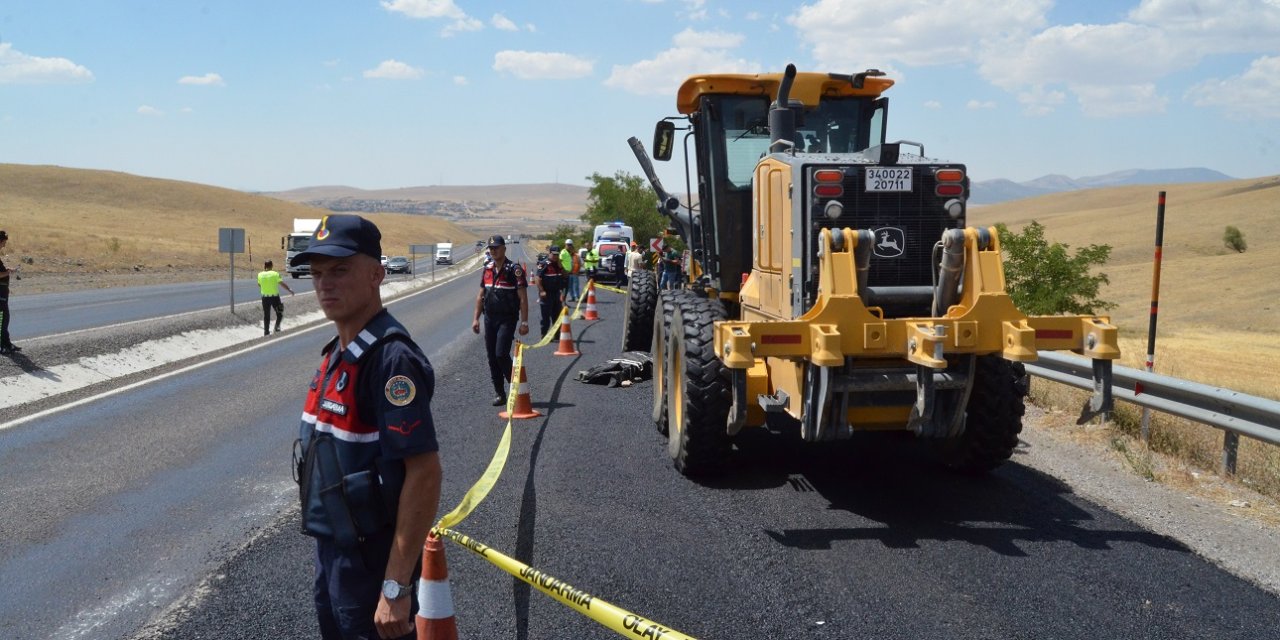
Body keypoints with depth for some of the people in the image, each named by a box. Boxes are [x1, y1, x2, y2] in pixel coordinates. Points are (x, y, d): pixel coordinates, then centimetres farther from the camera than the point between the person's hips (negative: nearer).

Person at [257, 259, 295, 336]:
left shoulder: (260, 274, 0)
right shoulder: (275, 274, -10)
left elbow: (259, 285, 15)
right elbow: (282, 284, -10)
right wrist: (290, 290, 2)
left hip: (265, 297, 3)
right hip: (274, 296, -3)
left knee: (266, 315, 12)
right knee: (279, 314, 12)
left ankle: (266, 332, 14)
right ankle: (277, 327, -6)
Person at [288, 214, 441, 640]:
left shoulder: (391, 358, -23)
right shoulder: (338, 353, 6)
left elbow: (424, 474, -27)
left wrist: (396, 587, -27)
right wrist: (328, 551, 17)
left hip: (372, 558, -9)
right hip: (332, 549, 9)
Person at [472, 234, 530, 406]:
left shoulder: (514, 270, -8)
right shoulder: (487, 270, 11)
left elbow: (523, 298, -10)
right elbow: (481, 296, 18)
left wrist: (524, 322, -15)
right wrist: (475, 318, 12)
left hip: (507, 319, -6)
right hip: (489, 319, 6)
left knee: (501, 354, -15)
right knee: (492, 357, 6)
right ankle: (499, 393, 15)